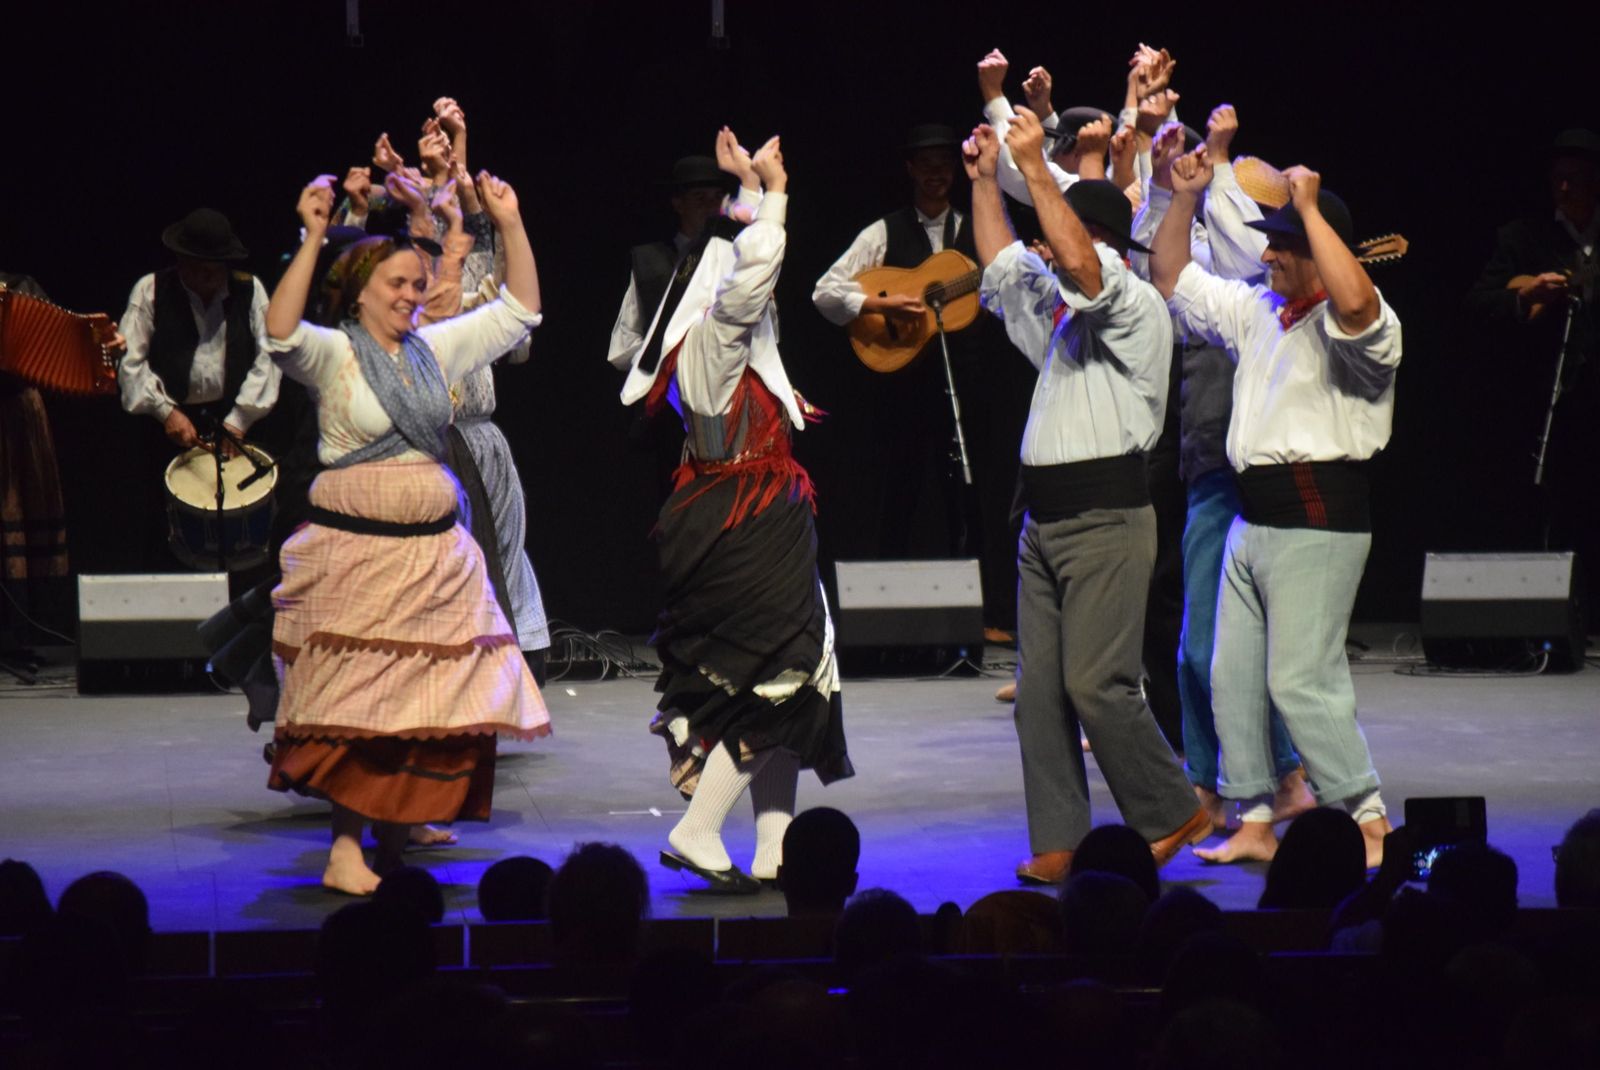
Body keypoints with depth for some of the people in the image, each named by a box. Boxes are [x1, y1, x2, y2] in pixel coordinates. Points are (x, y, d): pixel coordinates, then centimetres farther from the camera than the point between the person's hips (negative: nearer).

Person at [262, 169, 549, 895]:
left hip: (434, 551, 5)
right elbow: (281, 332, -24)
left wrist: (511, 226, 6)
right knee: (357, 700, -7)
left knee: (434, 698, 4)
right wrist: (312, 239, -28)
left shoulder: (435, 350, 13)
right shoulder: (332, 354, -3)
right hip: (356, 551, -5)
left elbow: (518, 310, 16)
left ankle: (396, 836, 18)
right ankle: (346, 850, -5)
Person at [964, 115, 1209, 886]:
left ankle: (1171, 815, 4)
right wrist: (985, 181, 25)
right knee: (1040, 690, 3)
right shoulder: (1063, 307, 20)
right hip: (1045, 519, 9)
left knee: (1096, 684, -12)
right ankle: (1059, 842, 6)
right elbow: (1003, 267, 33)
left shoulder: (1137, 308, -6)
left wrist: (1033, 166, -20)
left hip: (1106, 518, -9)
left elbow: (1078, 261, -23)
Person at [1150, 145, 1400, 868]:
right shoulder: (1256, 311, 15)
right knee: (1232, 676, 9)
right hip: (1252, 517, 9)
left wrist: (1309, 208, -27)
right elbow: (1171, 278, 26)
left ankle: (1370, 826, -5)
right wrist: (1184, 198, 12)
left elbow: (1352, 300, -36)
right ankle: (1253, 824, 17)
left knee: (1300, 680, -12)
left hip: (1318, 521, -9)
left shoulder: (1366, 325, -10)